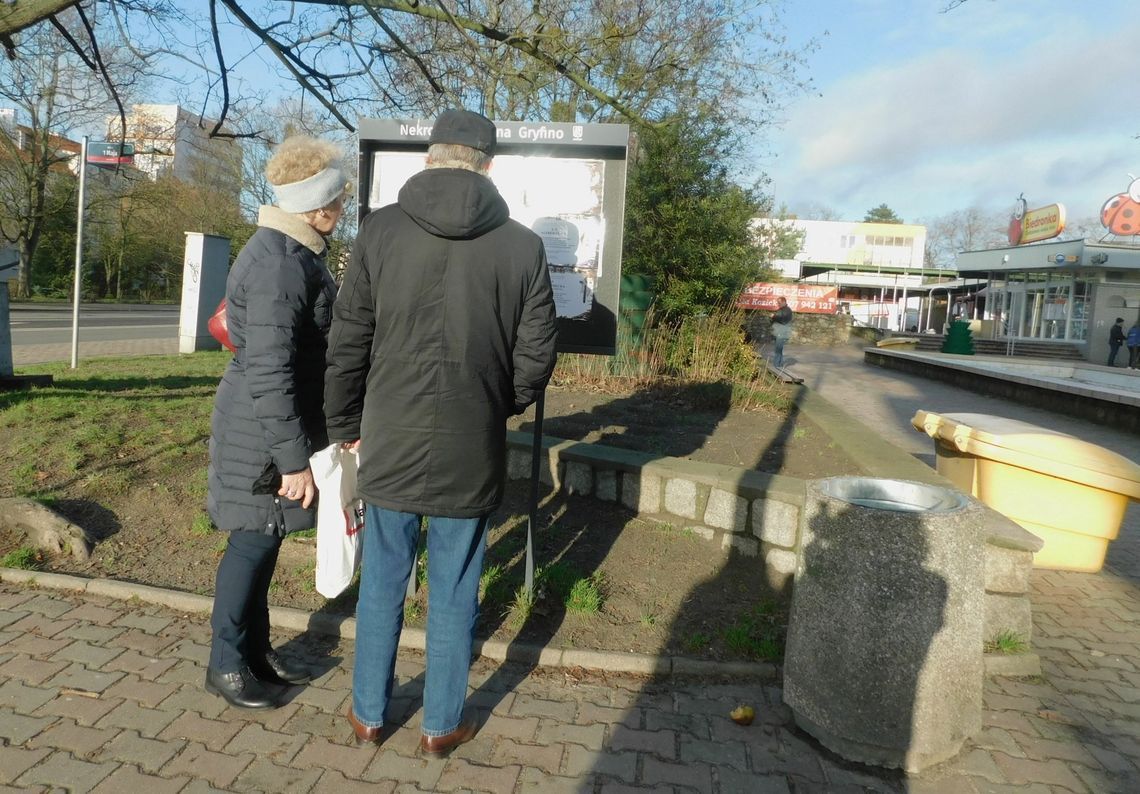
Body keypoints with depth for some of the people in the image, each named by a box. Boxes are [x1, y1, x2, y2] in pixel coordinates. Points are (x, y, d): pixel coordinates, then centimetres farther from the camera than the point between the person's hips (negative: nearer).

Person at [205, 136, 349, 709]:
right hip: (263, 431, -10)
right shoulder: (281, 264, -22)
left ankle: (255, 649, 32)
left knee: (263, 541, 17)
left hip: (279, 423, 10)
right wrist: (294, 459, -24)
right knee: (254, 542, 3)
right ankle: (226, 665, 21)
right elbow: (267, 371, -26)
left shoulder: (294, 252, 10)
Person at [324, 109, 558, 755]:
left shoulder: (381, 229, -5)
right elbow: (537, 356, -1)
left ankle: (369, 714, 34)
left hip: (390, 444, 1)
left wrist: (345, 426, 10)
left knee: (382, 585, 17)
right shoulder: (523, 245, -5)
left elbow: (348, 343, -3)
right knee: (454, 594, 14)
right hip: (472, 453, 0)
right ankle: (442, 725, 31)